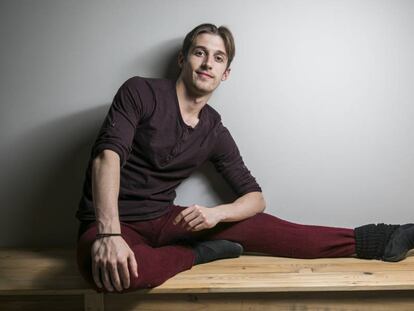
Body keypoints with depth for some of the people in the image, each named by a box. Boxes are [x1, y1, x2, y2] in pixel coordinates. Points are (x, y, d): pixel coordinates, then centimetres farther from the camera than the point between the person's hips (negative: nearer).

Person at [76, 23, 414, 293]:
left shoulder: (215, 132, 3)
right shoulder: (141, 92, -10)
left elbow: (255, 198, 3)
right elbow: (109, 154, -23)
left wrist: (217, 213, -21)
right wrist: (109, 234, -38)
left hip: (163, 220, 4)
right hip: (111, 222, -3)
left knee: (258, 226, -12)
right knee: (105, 268, -40)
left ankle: (370, 240, -3)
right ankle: (198, 252, -16)